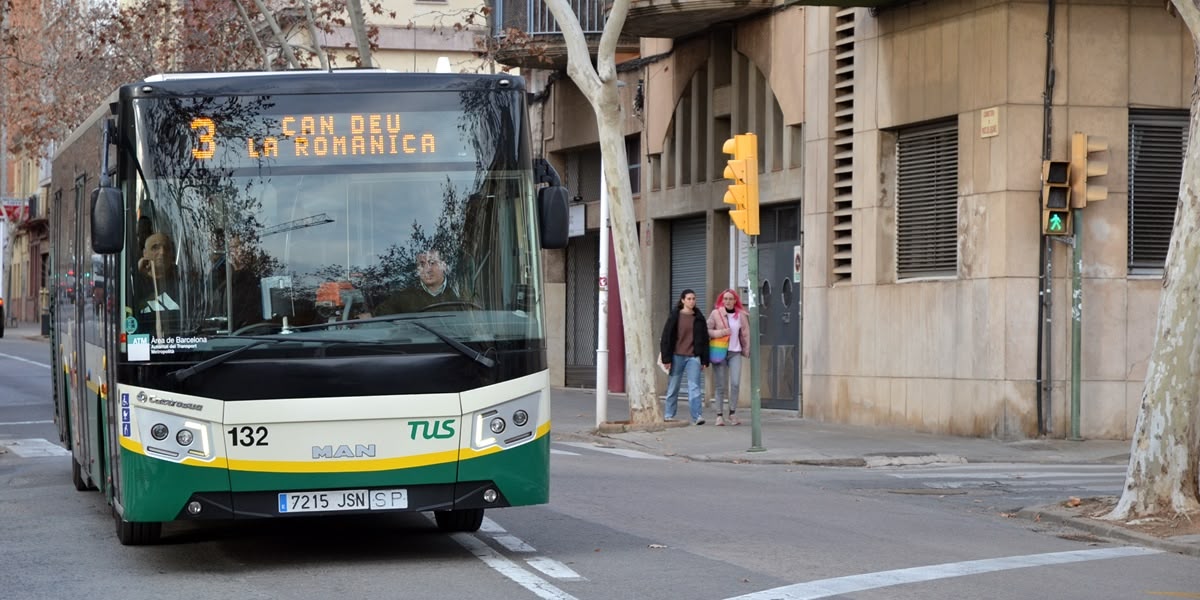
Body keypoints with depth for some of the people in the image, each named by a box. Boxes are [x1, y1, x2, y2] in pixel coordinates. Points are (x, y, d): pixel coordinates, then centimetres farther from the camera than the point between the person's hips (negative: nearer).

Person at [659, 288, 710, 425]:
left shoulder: (699, 318, 9)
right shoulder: (675, 316, 1)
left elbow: (704, 339, 12)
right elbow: (666, 337, -1)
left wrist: (704, 360, 7)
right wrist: (666, 358, -7)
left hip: (693, 357, 1)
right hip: (677, 356, -1)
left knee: (694, 387, -9)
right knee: (673, 387, 6)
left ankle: (697, 416, -16)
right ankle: (669, 415, 15)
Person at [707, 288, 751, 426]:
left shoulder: (741, 315, 7)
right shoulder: (716, 313, 0)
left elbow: (745, 333, 10)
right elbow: (707, 330, -1)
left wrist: (747, 350, 4)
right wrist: (720, 332, -16)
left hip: (735, 352, 2)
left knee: (735, 383, -8)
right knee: (720, 385, -1)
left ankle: (732, 413, 5)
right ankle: (719, 415, 4)